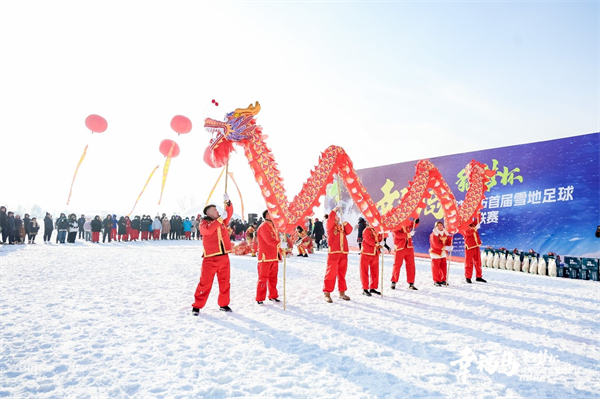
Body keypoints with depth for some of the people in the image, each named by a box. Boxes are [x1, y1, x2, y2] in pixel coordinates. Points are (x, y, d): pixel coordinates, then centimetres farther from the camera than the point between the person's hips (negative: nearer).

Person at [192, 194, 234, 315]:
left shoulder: (222, 221, 16)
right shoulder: (204, 223, 0)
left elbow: (229, 213, 3)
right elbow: (208, 230, -22)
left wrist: (227, 201, -13)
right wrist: (220, 218, -21)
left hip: (224, 256, 5)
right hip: (210, 258, -5)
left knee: (225, 282, 10)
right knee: (205, 283, -3)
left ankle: (224, 304, 23)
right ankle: (197, 306, 7)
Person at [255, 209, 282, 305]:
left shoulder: (273, 226, 17)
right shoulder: (263, 227, -12)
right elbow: (269, 240, -25)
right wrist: (279, 244, -34)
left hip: (274, 257, 8)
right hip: (265, 257, -8)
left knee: (273, 278, 15)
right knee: (263, 278, -3)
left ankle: (273, 296, 26)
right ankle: (260, 298, 5)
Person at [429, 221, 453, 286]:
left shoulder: (445, 233, 7)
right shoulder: (433, 234, -14)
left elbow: (449, 240, 9)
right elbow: (436, 244, -22)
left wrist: (450, 246, -14)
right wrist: (445, 247, -27)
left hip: (443, 254, 7)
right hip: (436, 253, -6)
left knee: (443, 267, 11)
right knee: (436, 267, -2)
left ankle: (443, 280, 24)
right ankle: (436, 281, 8)